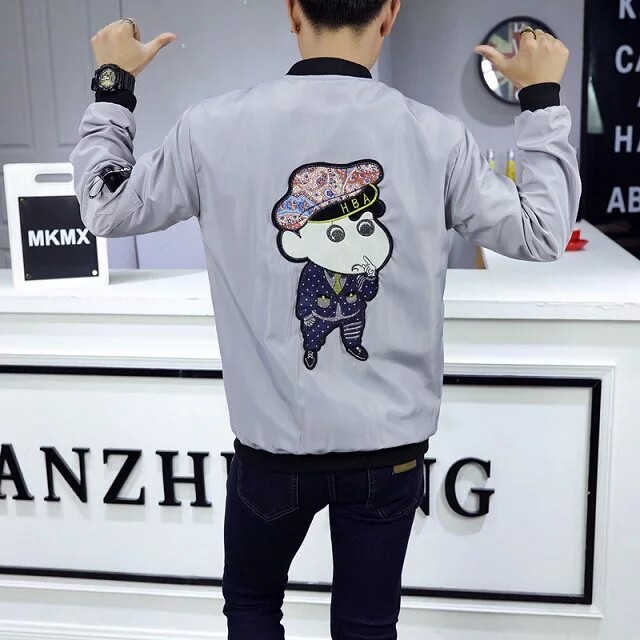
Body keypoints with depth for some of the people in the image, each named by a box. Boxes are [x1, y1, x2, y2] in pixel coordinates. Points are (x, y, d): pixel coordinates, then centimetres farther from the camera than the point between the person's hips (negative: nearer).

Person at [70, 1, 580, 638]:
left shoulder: (214, 128, -11)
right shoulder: (435, 137, -10)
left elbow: (106, 208, 5)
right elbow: (542, 234, 3)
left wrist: (112, 86, 19)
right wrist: (543, 99, 14)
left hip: (274, 442, 0)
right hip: (391, 444, 1)